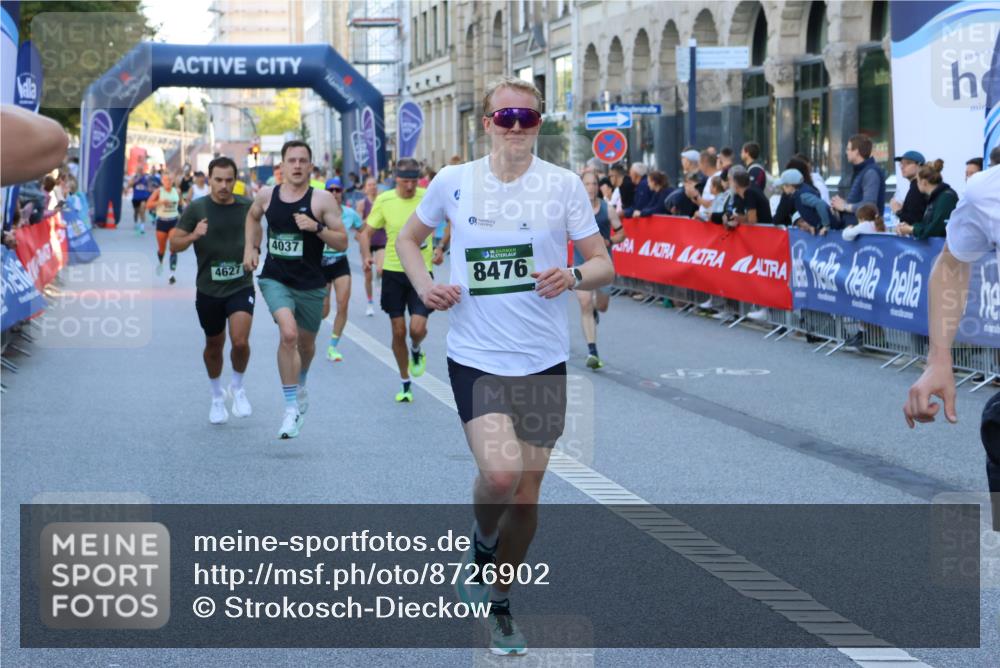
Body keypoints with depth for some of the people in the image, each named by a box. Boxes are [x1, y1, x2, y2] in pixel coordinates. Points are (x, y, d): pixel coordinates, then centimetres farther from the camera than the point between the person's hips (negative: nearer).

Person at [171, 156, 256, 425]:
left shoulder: (247, 206, -2)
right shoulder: (196, 208, -7)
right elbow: (174, 244, -6)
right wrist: (193, 236, -24)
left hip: (241, 287, 0)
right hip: (208, 289, 0)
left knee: (240, 341, -18)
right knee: (214, 345, 14)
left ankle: (237, 387, 10)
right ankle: (217, 397, 38)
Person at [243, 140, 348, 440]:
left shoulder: (322, 199, -9)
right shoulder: (266, 196, -1)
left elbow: (342, 243, -9)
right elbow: (252, 216, 23)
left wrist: (317, 227, -24)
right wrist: (250, 248, 11)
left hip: (310, 284, 0)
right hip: (274, 279, 0)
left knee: (306, 343, 19)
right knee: (288, 334, -24)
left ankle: (300, 384, 53)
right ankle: (291, 408, -16)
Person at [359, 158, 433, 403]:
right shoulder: (384, 200, -3)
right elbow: (367, 232, 5)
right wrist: (366, 256, -14)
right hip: (393, 271, 1)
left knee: (417, 328, -15)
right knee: (398, 331, 5)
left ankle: (416, 352, 23)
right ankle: (405, 383, 23)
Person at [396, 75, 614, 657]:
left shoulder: (564, 184, -2)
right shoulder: (453, 181, 0)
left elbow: (604, 264, 2)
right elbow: (410, 237, 17)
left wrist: (575, 276, -20)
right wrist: (424, 285, -2)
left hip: (544, 361, 1)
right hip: (476, 356, -1)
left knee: (527, 495, 8)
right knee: (500, 472, -23)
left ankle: (500, 602, 31)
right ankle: (482, 541, 12)